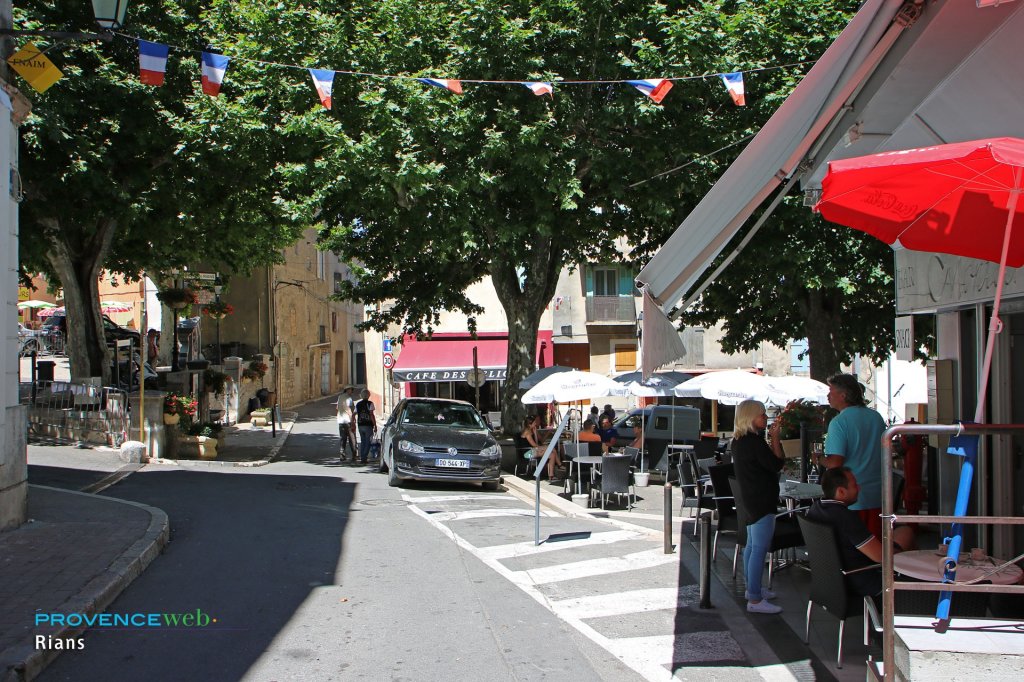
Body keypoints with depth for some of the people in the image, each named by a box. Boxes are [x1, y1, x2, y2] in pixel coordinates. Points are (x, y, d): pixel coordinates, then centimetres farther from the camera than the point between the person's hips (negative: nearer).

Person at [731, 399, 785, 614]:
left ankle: (752, 588, 32)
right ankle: (754, 600, -8)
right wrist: (775, 438, -11)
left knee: (752, 546, 20)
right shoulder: (754, 442, -21)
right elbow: (777, 464, -17)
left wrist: (772, 439, 11)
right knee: (760, 549, -9)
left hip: (749, 498, 11)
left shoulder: (739, 440, 10)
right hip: (761, 501, -11)